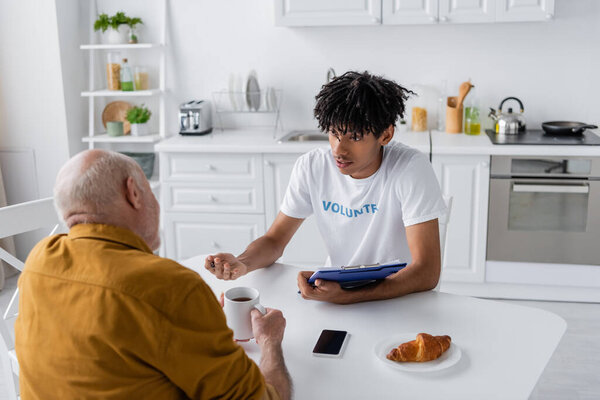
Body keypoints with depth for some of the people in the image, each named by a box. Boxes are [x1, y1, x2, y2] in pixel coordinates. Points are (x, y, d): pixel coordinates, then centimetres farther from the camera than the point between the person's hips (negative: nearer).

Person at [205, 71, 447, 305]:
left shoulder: (411, 169, -20)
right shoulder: (311, 167, -8)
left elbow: (426, 273, -25)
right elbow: (275, 240, 0)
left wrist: (344, 296, -37)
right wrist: (241, 264, -23)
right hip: (337, 290, 3)